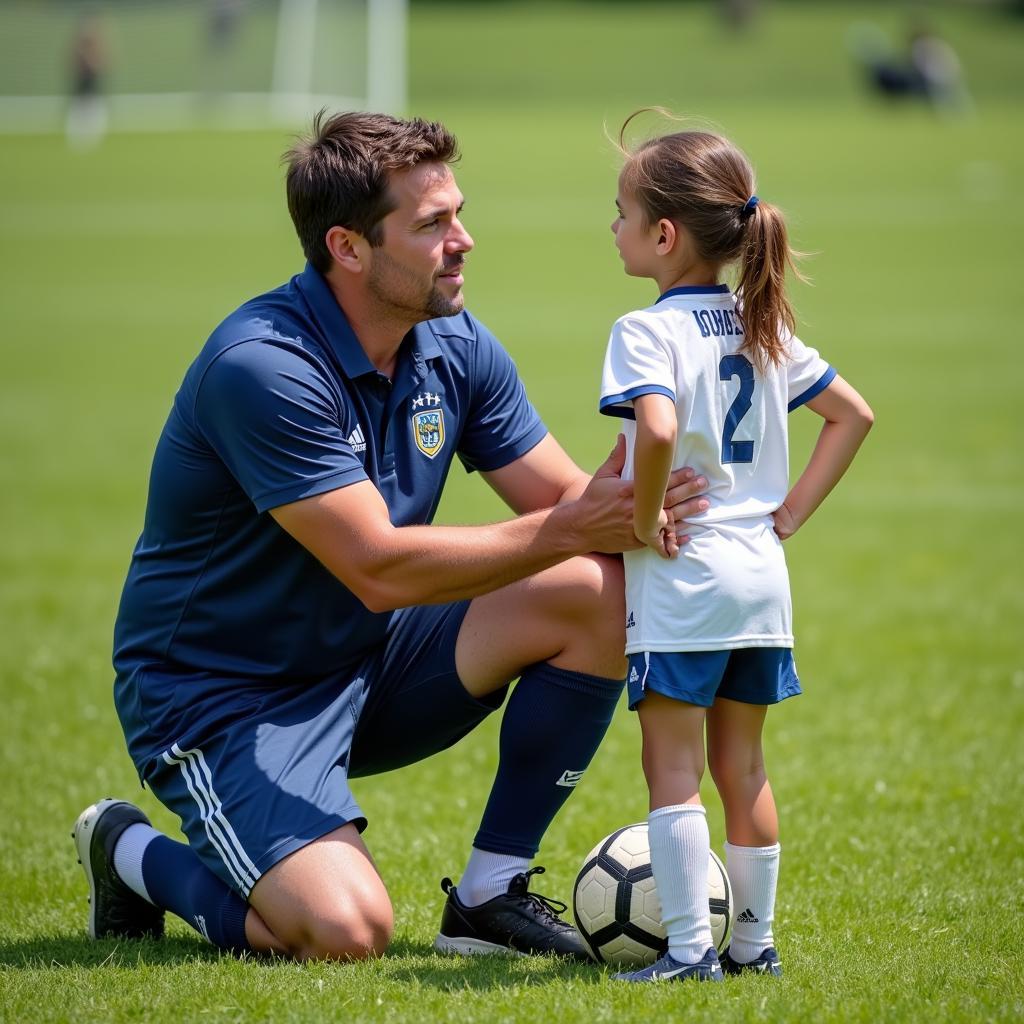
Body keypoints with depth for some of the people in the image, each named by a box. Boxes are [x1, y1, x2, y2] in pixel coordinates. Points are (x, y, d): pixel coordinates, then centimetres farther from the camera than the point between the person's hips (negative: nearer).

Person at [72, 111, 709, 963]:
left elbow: (564, 498, 0)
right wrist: (566, 529, -30)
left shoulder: (456, 347, -1)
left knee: (598, 594, -10)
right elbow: (379, 568, -29)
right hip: (220, 695, -8)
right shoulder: (261, 367, -26)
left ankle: (490, 894, 0)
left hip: (371, 666, 8)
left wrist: (630, 511, -25)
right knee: (347, 930, -29)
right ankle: (139, 856, 3)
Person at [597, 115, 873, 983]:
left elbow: (656, 430, -32)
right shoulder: (763, 329, 9)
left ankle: (690, 950, -3)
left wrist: (644, 519, -17)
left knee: (674, 772, -1)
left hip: (681, 582, -7)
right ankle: (755, 940, 20)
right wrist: (791, 512, 13)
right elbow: (853, 414, 16)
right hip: (761, 578, 7)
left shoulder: (648, 331, -13)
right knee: (743, 767, 15)